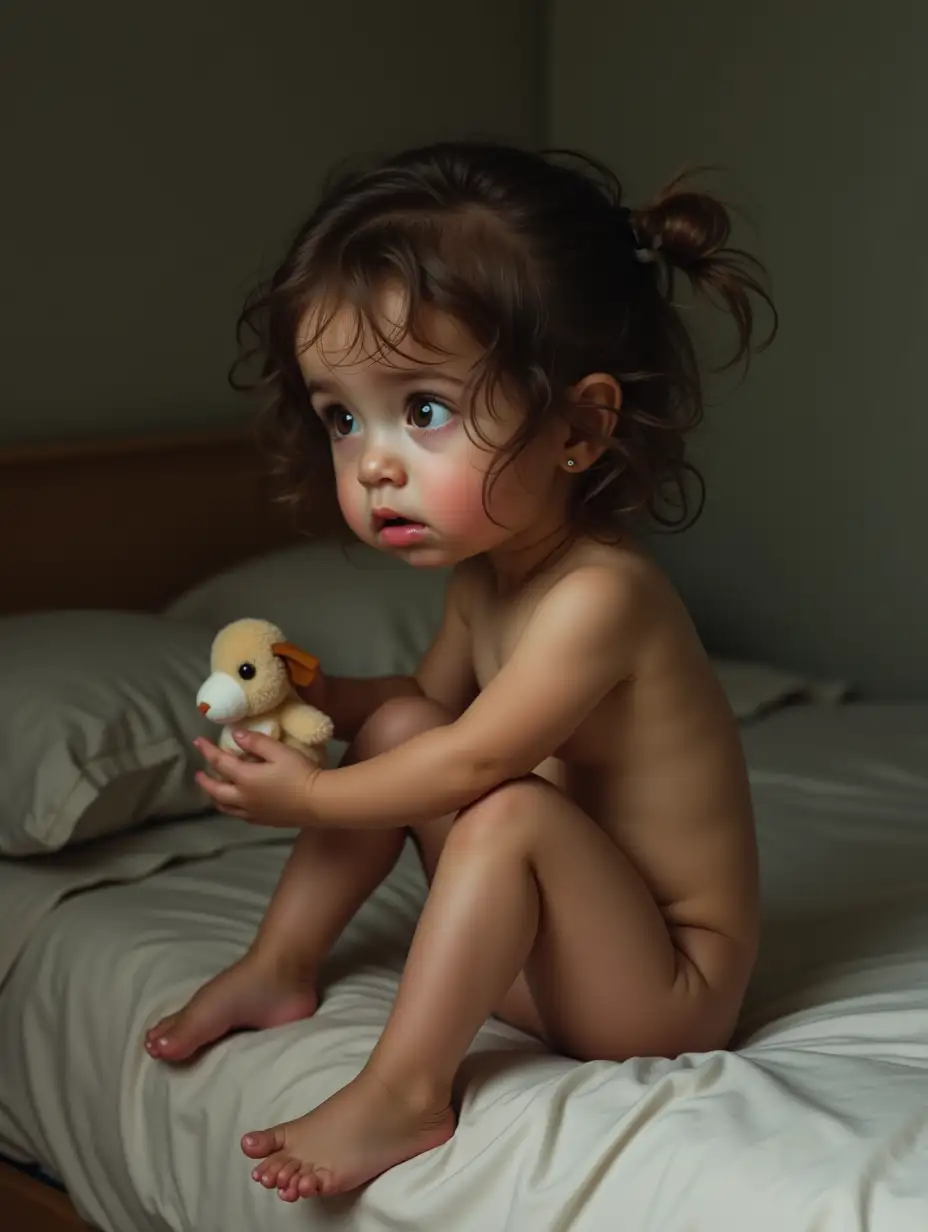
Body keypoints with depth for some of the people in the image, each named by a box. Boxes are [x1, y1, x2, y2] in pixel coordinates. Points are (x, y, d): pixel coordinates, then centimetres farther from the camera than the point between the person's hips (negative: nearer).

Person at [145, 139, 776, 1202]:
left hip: (665, 993, -9)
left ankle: (402, 1095, -24)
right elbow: (437, 695, 17)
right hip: (554, 944, 9)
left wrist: (309, 798, -10)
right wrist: (308, 696, -1)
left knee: (512, 811, -33)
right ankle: (279, 969, 11)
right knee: (397, 727, 5)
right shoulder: (482, 571, -1)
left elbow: (472, 760, -24)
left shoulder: (596, 595, -29)